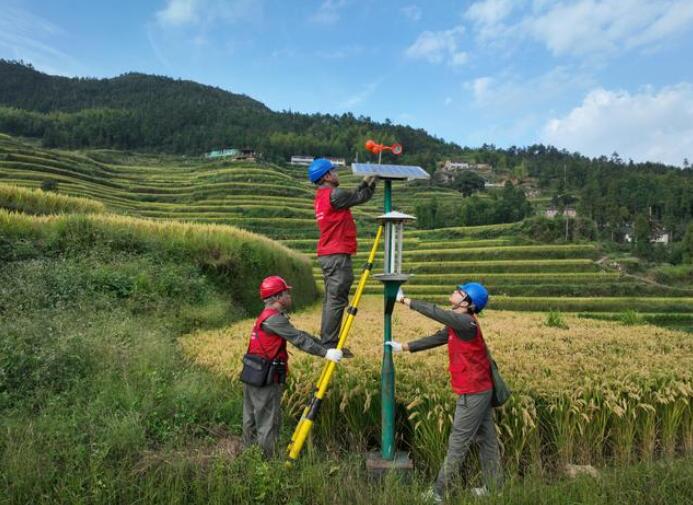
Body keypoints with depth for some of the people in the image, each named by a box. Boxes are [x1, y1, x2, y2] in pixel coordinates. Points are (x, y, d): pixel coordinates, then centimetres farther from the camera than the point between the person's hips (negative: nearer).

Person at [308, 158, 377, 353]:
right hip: (338, 255, -10)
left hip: (327, 255, 10)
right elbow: (360, 197, -3)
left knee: (330, 300, 12)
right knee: (337, 301, -7)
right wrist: (372, 182, 12)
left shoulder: (321, 196, 16)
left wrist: (365, 182, 16)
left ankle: (326, 343, 16)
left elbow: (353, 197, 21)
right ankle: (330, 345, -5)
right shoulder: (334, 194, -12)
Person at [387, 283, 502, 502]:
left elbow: (435, 312, -24)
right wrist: (405, 347, 10)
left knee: (457, 444, 1)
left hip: (473, 392, -9)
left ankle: (438, 492, 11)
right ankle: (493, 488, 28)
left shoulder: (465, 323, -22)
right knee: (487, 440, 17)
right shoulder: (457, 325, 8)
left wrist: (406, 300, -15)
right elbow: (436, 338, 13)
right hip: (481, 389, 10)